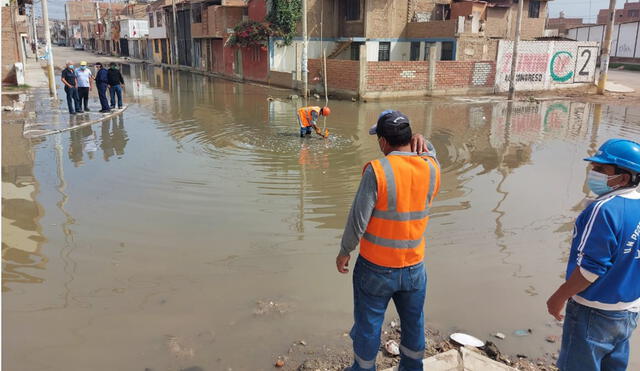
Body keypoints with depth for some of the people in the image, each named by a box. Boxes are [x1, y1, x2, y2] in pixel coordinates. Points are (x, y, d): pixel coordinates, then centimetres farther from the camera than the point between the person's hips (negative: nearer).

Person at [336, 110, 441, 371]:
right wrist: (422, 142, -4)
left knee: (368, 325, 16)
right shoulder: (431, 167, -7)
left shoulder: (377, 170, -21)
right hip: (415, 267, 4)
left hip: (376, 268, -4)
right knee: (413, 323, 23)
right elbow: (430, 153, 19)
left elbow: (358, 220, -18)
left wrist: (344, 252, -3)